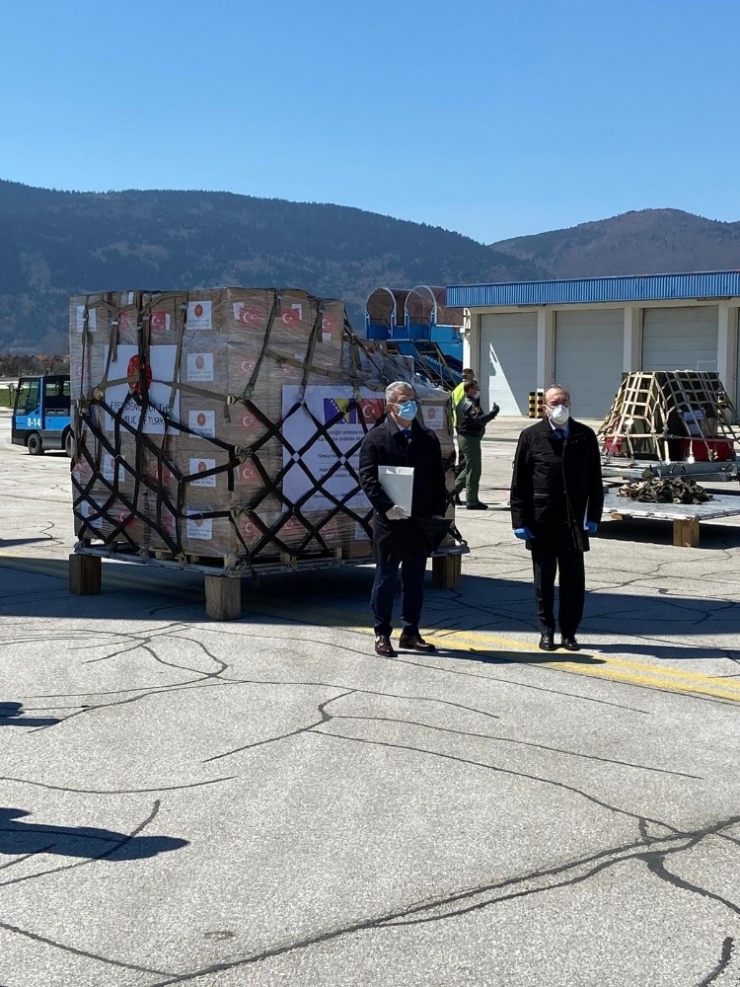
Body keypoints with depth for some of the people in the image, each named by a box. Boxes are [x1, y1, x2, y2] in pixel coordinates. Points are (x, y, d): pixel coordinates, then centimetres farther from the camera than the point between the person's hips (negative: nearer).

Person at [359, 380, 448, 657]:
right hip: (389, 522, -4)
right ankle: (382, 634, 12)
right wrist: (386, 507, -20)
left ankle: (410, 632, 20)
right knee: (385, 578, 3)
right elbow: (368, 479, -10)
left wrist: (438, 512, 2)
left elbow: (438, 479, 12)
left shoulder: (428, 439, 11)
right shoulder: (375, 439, -3)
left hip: (421, 521, 4)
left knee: (415, 580, 11)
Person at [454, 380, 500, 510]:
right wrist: (493, 412, -23)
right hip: (470, 439, -10)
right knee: (474, 471, -5)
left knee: (470, 468, 21)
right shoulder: (470, 405, -18)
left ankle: (454, 490, 23)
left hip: (464, 437, 10)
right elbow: (479, 419, -30)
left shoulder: (463, 403, 14)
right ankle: (472, 501, -2)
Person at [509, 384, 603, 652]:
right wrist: (520, 520, -5)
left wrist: (593, 516, 2)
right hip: (541, 522, -1)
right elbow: (519, 483, 0)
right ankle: (547, 631, 19)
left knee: (573, 579, 5)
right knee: (544, 578, 8)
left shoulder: (585, 436, 6)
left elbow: (595, 479, 9)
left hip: (574, 521, 1)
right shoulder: (531, 437, 0)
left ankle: (569, 632, 16)